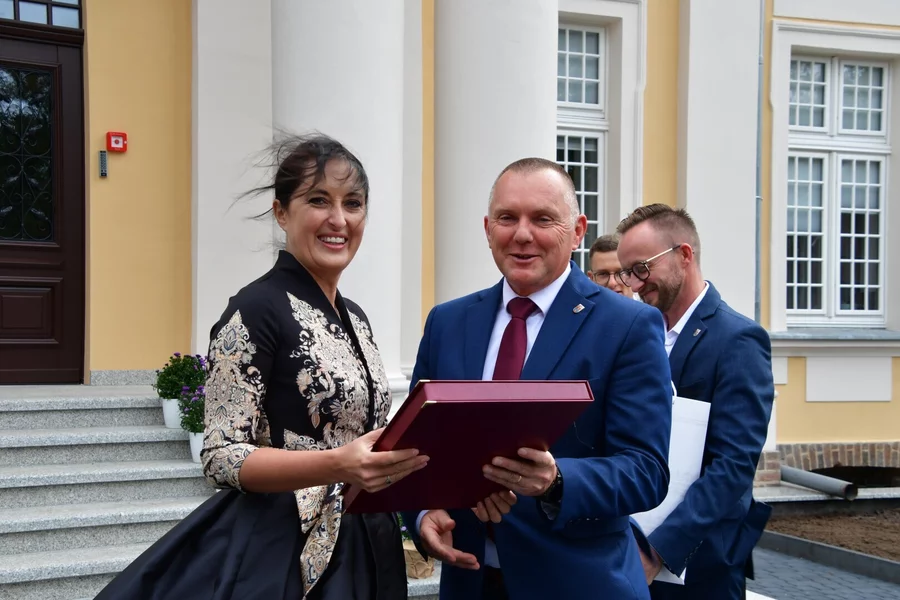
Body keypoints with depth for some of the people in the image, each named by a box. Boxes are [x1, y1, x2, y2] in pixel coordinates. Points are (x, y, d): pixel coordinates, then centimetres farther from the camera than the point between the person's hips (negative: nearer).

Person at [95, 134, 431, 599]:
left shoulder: (354, 317, 8)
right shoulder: (256, 311, -14)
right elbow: (222, 457, -19)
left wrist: (399, 459, -2)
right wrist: (337, 465, -31)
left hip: (363, 547, 8)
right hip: (283, 552, -7)